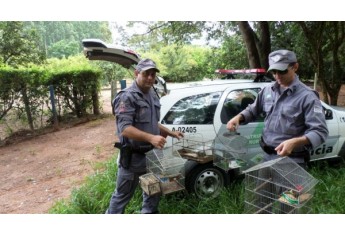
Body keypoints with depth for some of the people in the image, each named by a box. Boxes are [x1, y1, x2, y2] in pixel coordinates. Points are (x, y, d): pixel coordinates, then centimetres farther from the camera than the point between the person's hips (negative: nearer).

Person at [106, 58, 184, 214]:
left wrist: (171, 133, 14)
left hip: (151, 154, 8)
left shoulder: (153, 95, 10)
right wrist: (151, 138, -37)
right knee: (122, 196, 8)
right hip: (133, 156, -8)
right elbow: (125, 129, -27)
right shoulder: (127, 97, -17)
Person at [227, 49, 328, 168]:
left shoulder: (307, 96, -13)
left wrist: (295, 142, -34)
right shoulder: (267, 91, 5)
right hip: (267, 157, 6)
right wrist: (238, 117, -2)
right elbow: (253, 109, 19)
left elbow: (320, 131, -17)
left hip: (292, 160, -5)